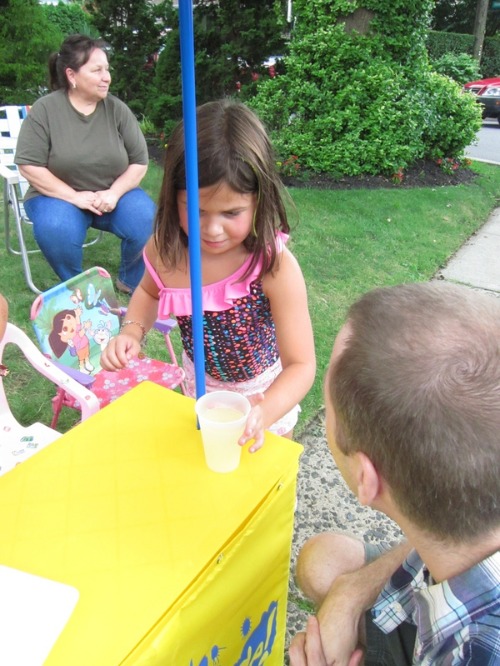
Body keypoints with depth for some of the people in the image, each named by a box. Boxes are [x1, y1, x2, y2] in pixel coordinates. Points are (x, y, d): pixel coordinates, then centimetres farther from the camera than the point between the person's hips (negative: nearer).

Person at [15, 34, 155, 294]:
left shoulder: (117, 109, -3)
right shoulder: (45, 110, -8)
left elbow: (139, 162, -2)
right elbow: (29, 166, -11)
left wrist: (114, 193, -18)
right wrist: (75, 197, -19)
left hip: (113, 193, 2)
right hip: (59, 195, -1)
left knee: (147, 222, -27)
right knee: (55, 230, -34)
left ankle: (131, 282, 1)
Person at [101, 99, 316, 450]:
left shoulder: (276, 267, -35)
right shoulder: (165, 250, -22)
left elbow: (302, 365, -32)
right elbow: (149, 292, 2)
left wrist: (264, 413, -50)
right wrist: (132, 331, -17)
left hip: (265, 394, -3)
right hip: (200, 386, 4)